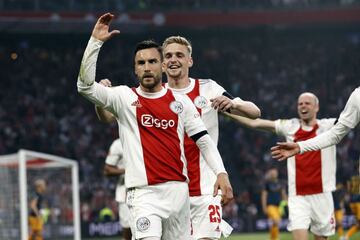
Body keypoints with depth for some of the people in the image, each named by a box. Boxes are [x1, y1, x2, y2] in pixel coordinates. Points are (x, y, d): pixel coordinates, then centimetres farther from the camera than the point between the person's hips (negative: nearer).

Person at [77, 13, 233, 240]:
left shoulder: (180, 101, 9)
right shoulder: (124, 98, 3)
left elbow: (204, 140, 10)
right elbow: (85, 86, -10)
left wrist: (221, 173, -3)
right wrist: (95, 41, -15)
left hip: (178, 190, 3)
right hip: (144, 193, -3)